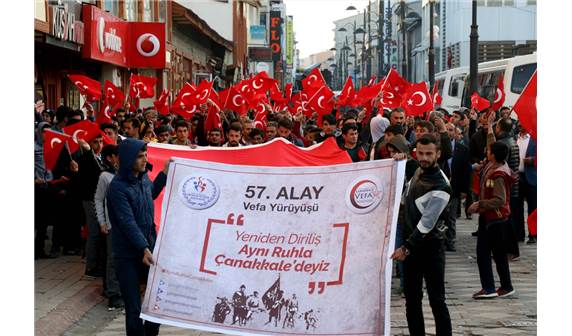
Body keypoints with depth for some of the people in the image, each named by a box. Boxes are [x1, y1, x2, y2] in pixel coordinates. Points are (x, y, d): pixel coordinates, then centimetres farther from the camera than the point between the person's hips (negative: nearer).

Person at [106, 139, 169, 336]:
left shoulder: (144, 178, 4)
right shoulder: (117, 187, -17)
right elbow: (128, 222, -23)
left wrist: (164, 173, 20)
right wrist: (144, 249, -30)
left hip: (149, 248, 6)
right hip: (128, 255, -6)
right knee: (133, 306, -2)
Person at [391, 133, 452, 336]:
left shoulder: (441, 186, -19)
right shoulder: (418, 171, 6)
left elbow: (427, 222, -21)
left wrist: (406, 248, -19)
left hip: (430, 246, -8)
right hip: (411, 245, 8)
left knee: (436, 300, -6)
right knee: (411, 298, 11)